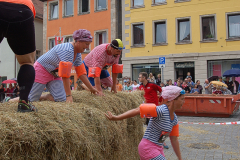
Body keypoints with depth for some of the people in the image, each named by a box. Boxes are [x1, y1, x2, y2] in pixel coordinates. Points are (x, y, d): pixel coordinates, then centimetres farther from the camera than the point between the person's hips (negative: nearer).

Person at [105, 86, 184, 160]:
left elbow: (174, 139, 13)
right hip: (148, 147, -9)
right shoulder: (161, 110, -22)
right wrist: (117, 118, -34)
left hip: (158, 149, 9)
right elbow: (137, 110, -28)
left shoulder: (174, 118, 5)